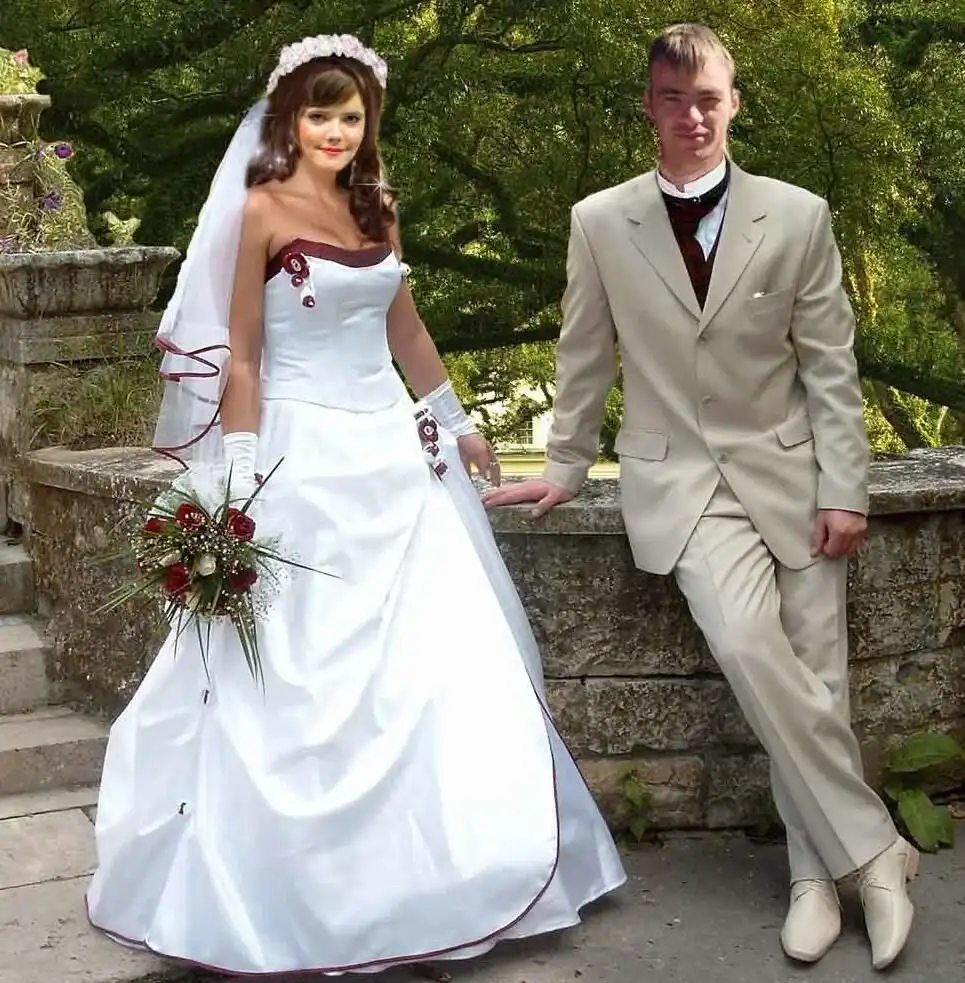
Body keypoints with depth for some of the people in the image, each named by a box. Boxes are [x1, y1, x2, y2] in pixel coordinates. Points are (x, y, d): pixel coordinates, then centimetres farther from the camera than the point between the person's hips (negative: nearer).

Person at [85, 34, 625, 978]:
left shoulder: (375, 206, 11)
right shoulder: (264, 208, -7)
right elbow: (239, 357, -9)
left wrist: (458, 425, 24)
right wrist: (242, 491, -14)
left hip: (394, 450, 7)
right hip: (307, 458, -6)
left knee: (429, 661, 7)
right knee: (301, 680, 0)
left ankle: (418, 880, 20)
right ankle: (280, 901, 13)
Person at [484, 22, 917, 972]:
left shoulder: (799, 216, -1)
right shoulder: (599, 223, 0)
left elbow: (830, 365, 1)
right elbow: (585, 359, 10)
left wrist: (843, 491, -3)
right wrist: (565, 467, 14)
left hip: (788, 471, 2)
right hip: (678, 476, -1)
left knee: (811, 673, -4)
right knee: (747, 646, -23)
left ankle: (815, 871, 14)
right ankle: (870, 846, -8)